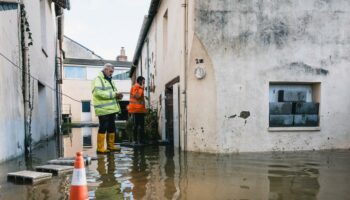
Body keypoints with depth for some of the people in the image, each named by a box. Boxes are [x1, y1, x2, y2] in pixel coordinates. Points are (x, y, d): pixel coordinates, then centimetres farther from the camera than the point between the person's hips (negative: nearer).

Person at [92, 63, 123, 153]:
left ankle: (111, 146, 23)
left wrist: (118, 96, 0)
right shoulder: (98, 79, -7)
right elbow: (99, 93, -21)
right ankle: (100, 148, 1)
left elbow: (113, 92, 25)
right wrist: (114, 94, -22)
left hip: (111, 109, 9)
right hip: (103, 110, -9)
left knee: (111, 128, 13)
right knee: (103, 128, -6)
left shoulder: (109, 80, 22)